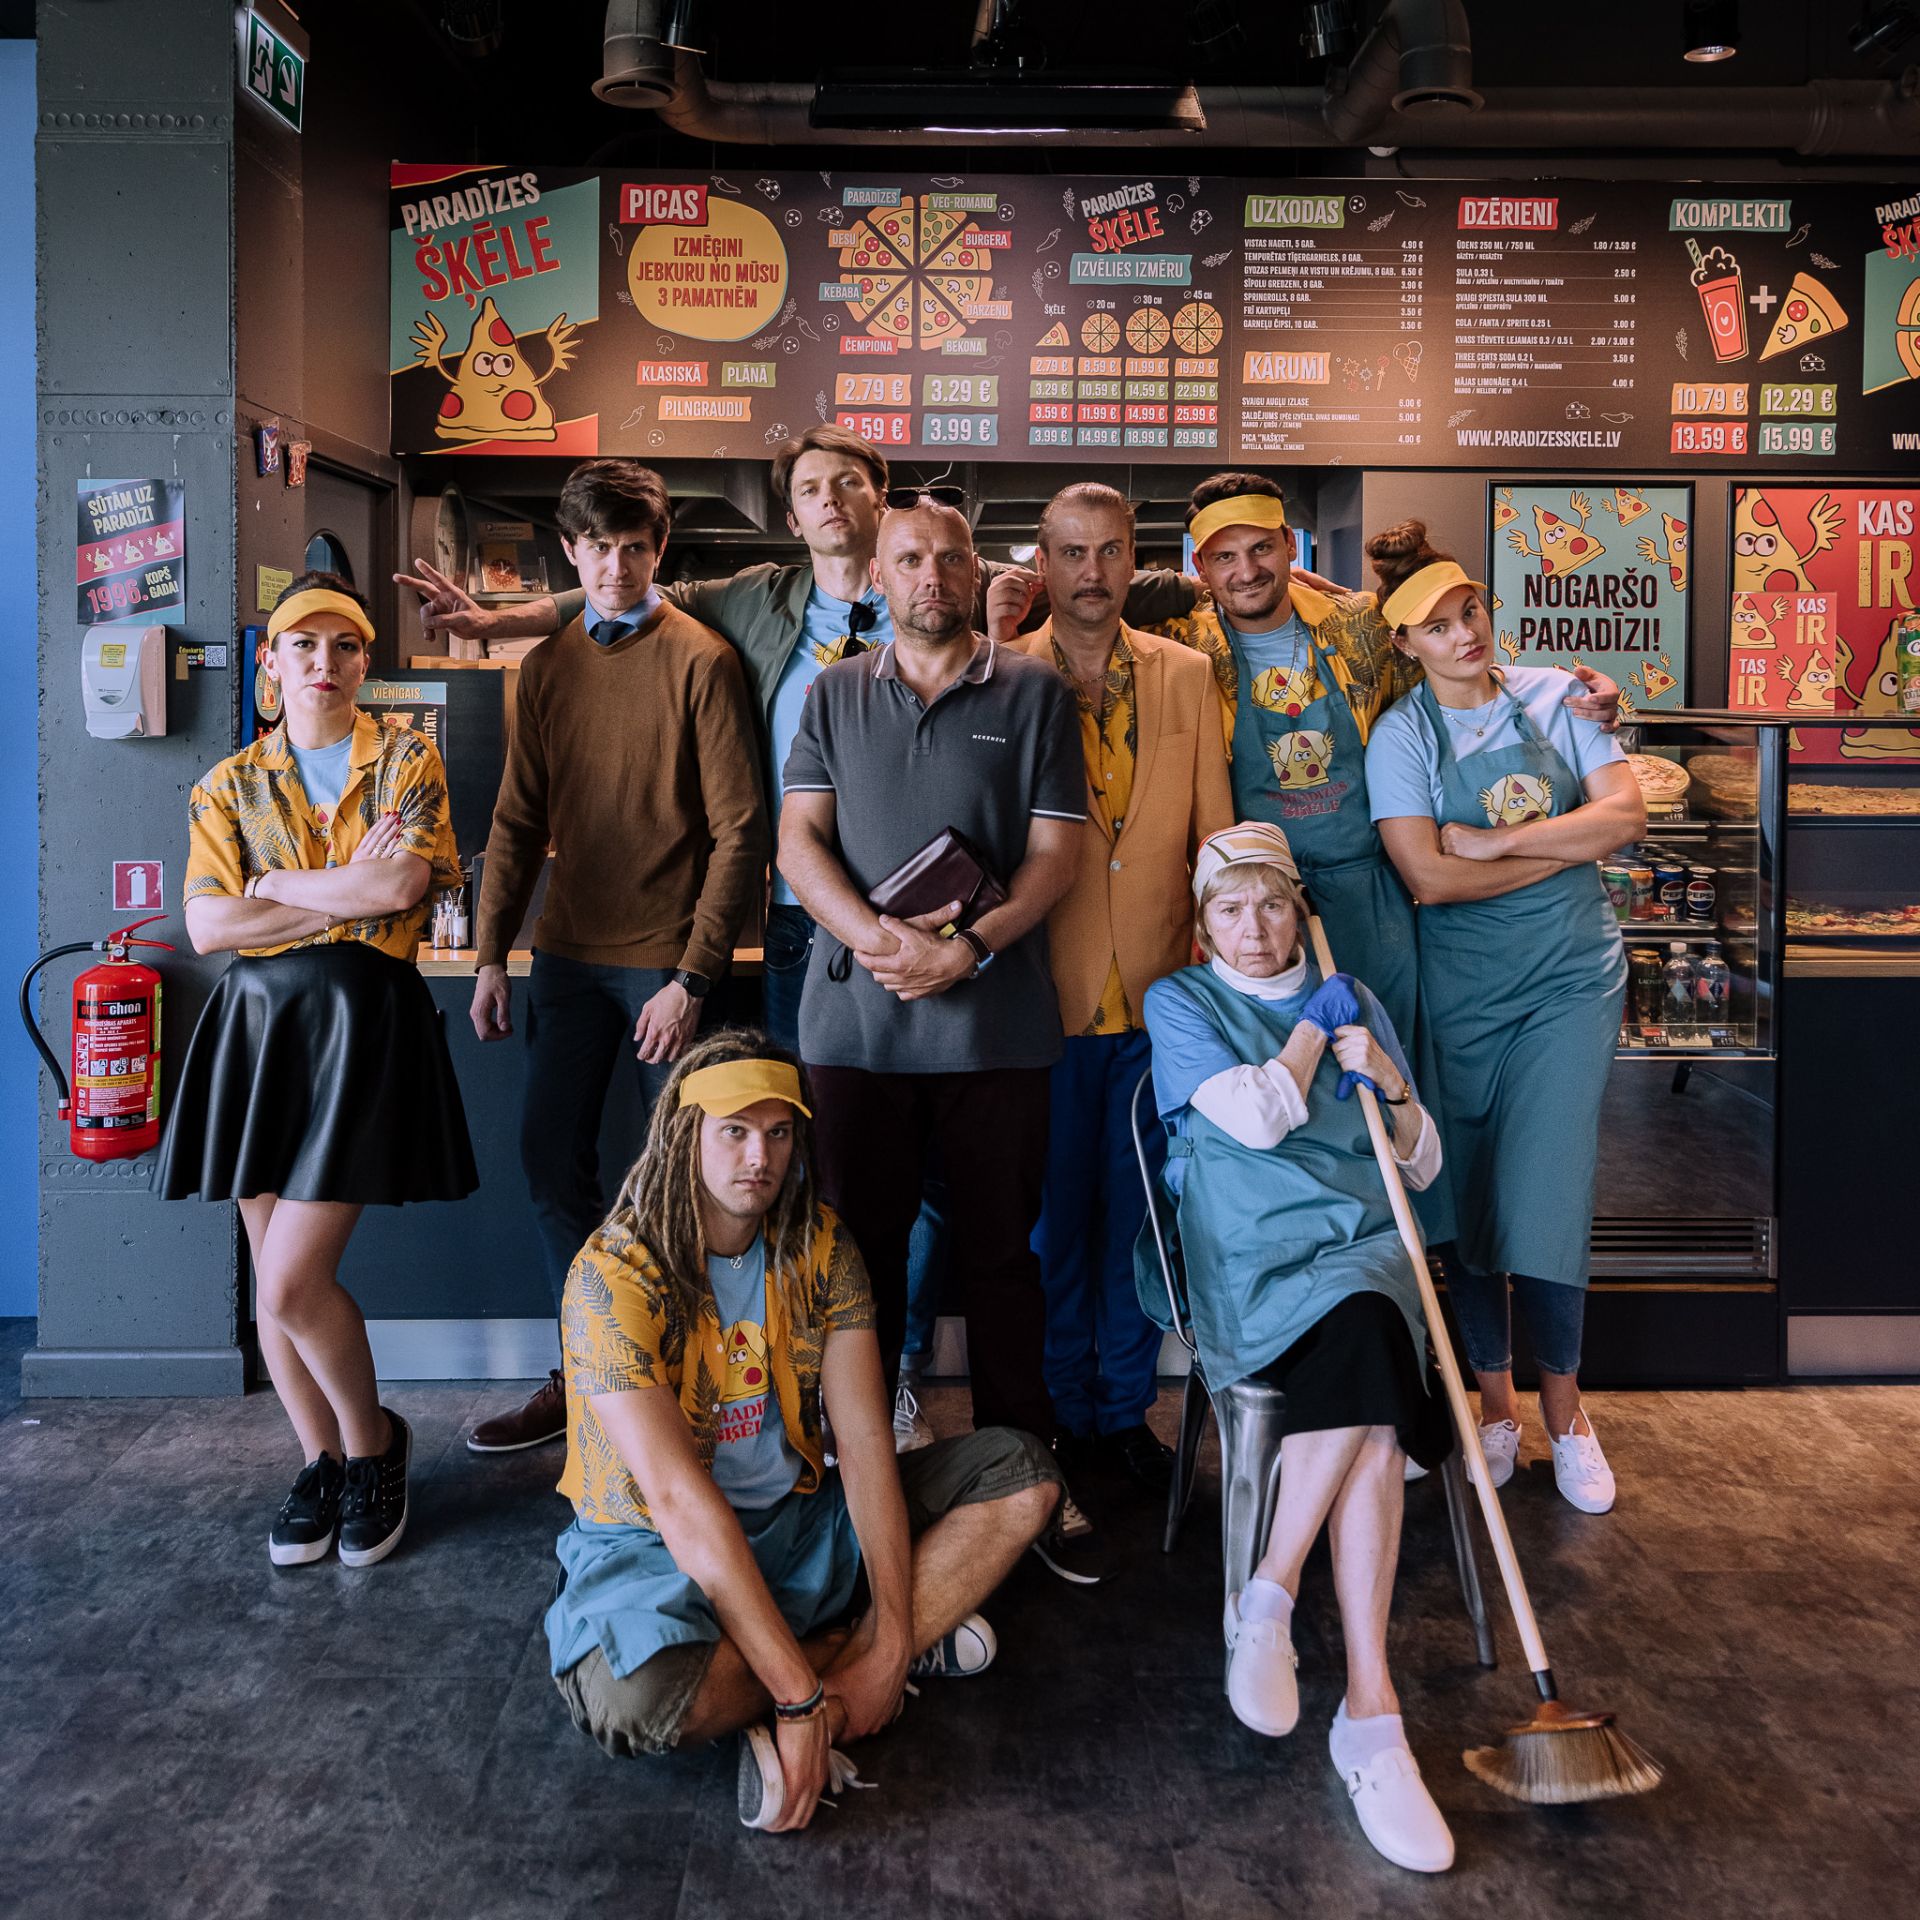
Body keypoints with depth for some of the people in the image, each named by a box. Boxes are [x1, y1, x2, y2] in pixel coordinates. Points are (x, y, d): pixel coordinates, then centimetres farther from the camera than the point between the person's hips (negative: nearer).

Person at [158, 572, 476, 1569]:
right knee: (273, 1276, 8)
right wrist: (348, 896, -8)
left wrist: (273, 886, -4)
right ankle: (320, 1460, 28)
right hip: (257, 1019, 4)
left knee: (291, 1283, -10)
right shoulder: (230, 783, 11)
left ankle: (371, 1440, 16)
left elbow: (402, 884, -13)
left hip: (365, 1019, -4)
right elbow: (207, 925, -1)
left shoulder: (407, 760, 4)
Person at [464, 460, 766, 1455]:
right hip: (569, 953, 5)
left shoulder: (700, 660, -5)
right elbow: (519, 822, 12)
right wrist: (490, 955, 5)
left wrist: (692, 976, -14)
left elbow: (739, 830, -9)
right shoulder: (548, 665, 11)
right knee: (551, 1162, 7)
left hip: (667, 960, -5)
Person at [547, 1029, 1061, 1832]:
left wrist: (892, 1640, -21)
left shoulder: (819, 1245, -6)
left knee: (1022, 1474, -7)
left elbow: (866, 1443, -11)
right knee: (634, 1697, -38)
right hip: (654, 1547, -4)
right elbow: (681, 1502, -28)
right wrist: (802, 1695, -31)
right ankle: (849, 1654, -9)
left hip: (799, 1522, 5)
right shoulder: (614, 1276, -23)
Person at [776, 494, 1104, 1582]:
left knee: (1001, 1247, 6)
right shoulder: (835, 695, 13)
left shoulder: (1035, 693, 7)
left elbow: (1058, 852, 0)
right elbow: (800, 840, 5)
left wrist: (968, 949, -14)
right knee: (859, 1242, 8)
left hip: (995, 1015, -1)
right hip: (857, 1013, 2)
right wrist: (882, 939, -12)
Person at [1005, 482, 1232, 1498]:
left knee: (1138, 1213, 11)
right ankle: (1060, 1412, 25)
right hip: (1044, 995, -2)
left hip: (1159, 995, 2)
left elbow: (1214, 832, 8)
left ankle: (1125, 1406, 27)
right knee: (1050, 1212, 7)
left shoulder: (1187, 676, 8)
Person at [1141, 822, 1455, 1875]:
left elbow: (1420, 1167, 17)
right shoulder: (1180, 1003, 8)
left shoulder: (1353, 1001, 18)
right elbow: (1256, 1117, -9)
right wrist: (1315, 1028, 3)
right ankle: (1369, 1715, -28)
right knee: (1371, 1398, -32)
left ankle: (1269, 1594, -24)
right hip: (1251, 1264, -3)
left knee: (1365, 1378, -33)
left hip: (1363, 1249, 3)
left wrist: (1390, 1082, -1)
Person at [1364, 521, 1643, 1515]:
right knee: (1469, 1200, 5)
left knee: (1545, 1199, -5)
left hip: (1572, 975, 0)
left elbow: (1626, 814, -6)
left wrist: (1498, 843, -13)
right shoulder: (1400, 735, -3)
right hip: (1462, 988, 0)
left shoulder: (1555, 696, 4)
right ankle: (1495, 1402, 23)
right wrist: (1565, 847, -9)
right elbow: (1428, 877, -14)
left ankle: (1562, 1402, 15)